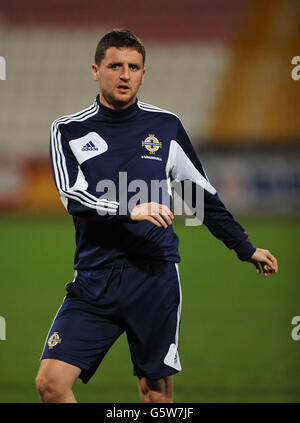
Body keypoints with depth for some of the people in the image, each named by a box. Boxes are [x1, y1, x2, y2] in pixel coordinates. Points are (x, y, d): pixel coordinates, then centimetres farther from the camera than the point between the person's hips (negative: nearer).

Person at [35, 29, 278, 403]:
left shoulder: (166, 126, 7)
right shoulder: (68, 130, 4)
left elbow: (202, 193, 17)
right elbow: (74, 195, -11)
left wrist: (245, 249, 20)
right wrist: (129, 210, -26)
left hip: (154, 278, 0)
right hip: (94, 281, 0)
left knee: (156, 392, 3)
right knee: (51, 382, -13)